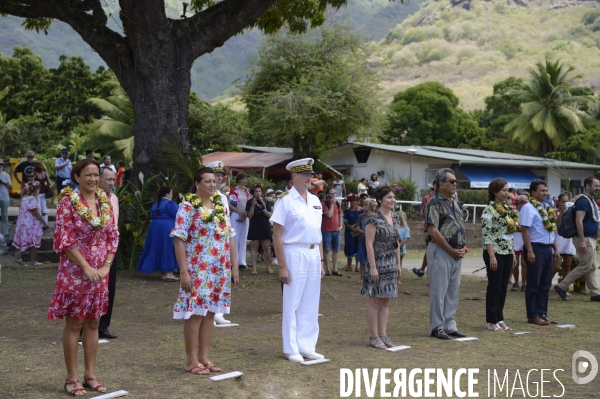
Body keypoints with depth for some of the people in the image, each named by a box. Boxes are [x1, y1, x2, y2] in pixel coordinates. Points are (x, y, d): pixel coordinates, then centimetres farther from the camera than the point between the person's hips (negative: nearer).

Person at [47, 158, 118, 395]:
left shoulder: (104, 201, 8)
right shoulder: (68, 200, -9)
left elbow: (113, 236, 10)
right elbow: (64, 239, -14)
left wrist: (106, 265, -3)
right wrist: (86, 267, -18)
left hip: (100, 272, 5)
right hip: (75, 271, -5)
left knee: (93, 323, 10)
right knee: (74, 323, 1)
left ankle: (90, 374, 19)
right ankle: (71, 378, 9)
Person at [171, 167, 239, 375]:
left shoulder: (221, 206, 11)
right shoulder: (188, 206, -8)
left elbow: (230, 238, 15)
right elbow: (179, 240, -12)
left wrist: (234, 266, 9)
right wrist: (184, 271, -17)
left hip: (219, 270, 6)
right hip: (197, 269, -6)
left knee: (209, 313, 9)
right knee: (195, 313, -3)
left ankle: (204, 357, 17)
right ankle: (191, 360, 5)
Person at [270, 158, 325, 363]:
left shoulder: (315, 201, 12)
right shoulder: (285, 200, -8)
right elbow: (277, 236, -10)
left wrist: (321, 261, 13)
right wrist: (282, 267, -14)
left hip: (314, 255, 7)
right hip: (295, 254, -6)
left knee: (311, 304, 11)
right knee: (292, 303, 1)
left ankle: (307, 346, 20)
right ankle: (291, 349, 10)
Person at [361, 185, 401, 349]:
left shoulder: (395, 218, 10)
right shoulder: (374, 219, -13)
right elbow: (369, 244, -15)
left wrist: (398, 264, 14)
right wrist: (372, 267, -18)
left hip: (391, 265, 8)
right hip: (377, 264, -7)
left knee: (386, 301, 10)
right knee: (375, 301, -1)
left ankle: (383, 335, 16)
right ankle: (374, 337, 5)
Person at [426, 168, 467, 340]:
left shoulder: (454, 203, 16)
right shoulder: (435, 203, -11)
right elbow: (433, 231, -18)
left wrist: (463, 247, 4)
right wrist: (451, 250, -14)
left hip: (456, 253, 9)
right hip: (440, 251, -9)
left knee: (453, 291, 11)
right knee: (439, 290, -3)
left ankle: (450, 325, 18)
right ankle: (437, 327, 4)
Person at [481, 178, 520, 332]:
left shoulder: (508, 209, 13)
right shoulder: (489, 210, -11)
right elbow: (486, 235, -15)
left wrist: (513, 253, 14)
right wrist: (492, 256, -19)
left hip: (507, 253, 7)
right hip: (495, 252, -7)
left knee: (503, 287, 10)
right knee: (494, 287, -1)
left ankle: (500, 318, 18)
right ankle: (491, 321, 7)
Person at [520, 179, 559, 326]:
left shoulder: (547, 208, 14)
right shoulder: (528, 207, -11)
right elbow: (525, 230, -17)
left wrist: (555, 248, 16)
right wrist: (530, 251, -22)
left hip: (547, 249, 8)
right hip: (536, 248, -8)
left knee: (545, 284, 12)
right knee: (534, 284, -1)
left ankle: (542, 313, 19)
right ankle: (532, 315, 5)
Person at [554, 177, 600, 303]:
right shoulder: (583, 201, -15)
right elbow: (579, 221, -22)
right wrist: (582, 240, -27)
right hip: (585, 239, -10)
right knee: (585, 266, -9)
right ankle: (562, 286, -4)